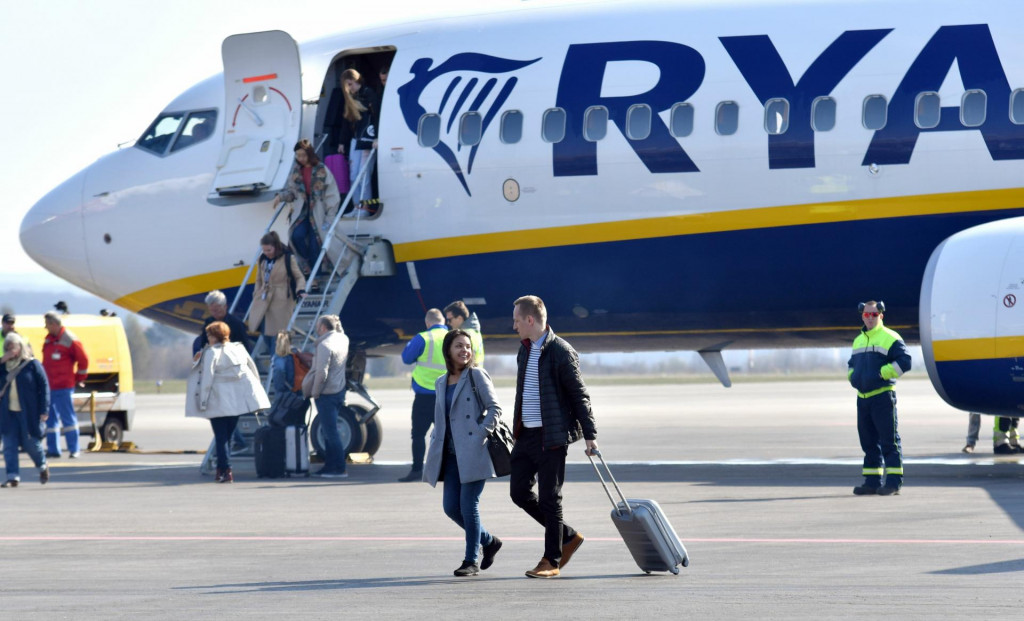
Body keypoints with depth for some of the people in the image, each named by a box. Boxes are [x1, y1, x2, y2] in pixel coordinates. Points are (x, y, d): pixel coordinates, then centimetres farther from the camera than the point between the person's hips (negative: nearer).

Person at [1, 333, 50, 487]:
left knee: (31, 443, 5)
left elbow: (44, 387, -5)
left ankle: (43, 467, 32)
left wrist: (44, 411, -11)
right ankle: (13, 476, 1)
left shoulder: (32, 364, -4)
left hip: (28, 412, -4)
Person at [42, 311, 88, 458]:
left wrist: (79, 379, 0)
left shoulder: (70, 340, -11)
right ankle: (53, 449, 16)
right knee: (50, 418, 10)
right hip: (48, 386, 8)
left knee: (68, 418, -5)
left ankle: (74, 450, -2)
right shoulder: (48, 339, 13)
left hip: (63, 387, -8)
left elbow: (83, 360, -7)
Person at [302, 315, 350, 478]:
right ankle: (329, 466, 20)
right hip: (340, 390, 9)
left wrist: (315, 393, -11)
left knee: (330, 432, -5)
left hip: (326, 393, -9)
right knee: (328, 431, 16)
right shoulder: (343, 340, 6)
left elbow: (321, 373, -22)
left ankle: (339, 469, -5)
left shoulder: (325, 345, -18)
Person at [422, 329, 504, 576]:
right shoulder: (441, 383, 15)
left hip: (472, 452, -6)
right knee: (451, 507, 3)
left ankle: (471, 560, 3)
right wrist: (434, 448, 11)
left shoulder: (477, 376, -3)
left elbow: (494, 409, -6)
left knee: (468, 506, -7)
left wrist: (481, 436, -15)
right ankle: (489, 541, 23)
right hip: (451, 454, 6)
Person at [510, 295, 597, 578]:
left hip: (552, 436, -8)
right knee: (520, 492, 7)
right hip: (526, 435, 8)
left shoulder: (561, 352, -12)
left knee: (549, 498, -3)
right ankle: (568, 536, 22)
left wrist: (589, 435, -11)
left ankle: (552, 560, 8)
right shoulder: (525, 349, 12)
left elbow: (579, 395, -10)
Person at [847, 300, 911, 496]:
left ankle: (893, 481, -7)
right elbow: (851, 363, 32)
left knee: (889, 440, -7)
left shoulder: (890, 338, -4)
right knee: (868, 441, 10)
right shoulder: (858, 341, 19)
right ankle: (872, 482, 15)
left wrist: (881, 373, -15)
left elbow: (904, 362, -12)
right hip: (863, 397, 8)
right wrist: (852, 376, 11)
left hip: (883, 396, -8)